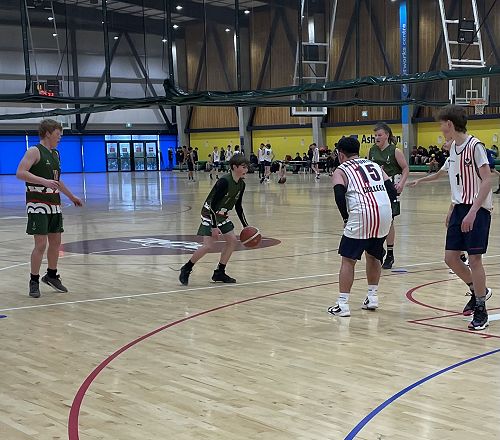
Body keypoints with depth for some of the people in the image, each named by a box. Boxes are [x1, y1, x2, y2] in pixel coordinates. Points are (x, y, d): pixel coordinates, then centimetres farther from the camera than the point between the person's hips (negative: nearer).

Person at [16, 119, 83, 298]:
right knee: (41, 244, -9)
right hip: (38, 204, -8)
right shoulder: (34, 151, -10)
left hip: (54, 203, 8)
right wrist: (44, 181, -32)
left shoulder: (55, 154, 15)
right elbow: (20, 173, -23)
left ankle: (52, 275, 29)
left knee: (55, 241, 12)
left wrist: (71, 196, 31)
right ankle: (34, 282, 3)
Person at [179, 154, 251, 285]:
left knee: (232, 241, 4)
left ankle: (219, 273, 13)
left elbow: (238, 207, 10)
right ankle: (186, 270, 2)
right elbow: (213, 204, -26)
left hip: (221, 215, 9)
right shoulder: (224, 181, -25)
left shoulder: (241, 184, -1)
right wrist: (214, 226, -28)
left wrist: (246, 226, 7)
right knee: (208, 246, -15)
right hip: (209, 214, -9)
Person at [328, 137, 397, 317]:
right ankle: (372, 297, 27)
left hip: (362, 214, -5)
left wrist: (346, 217, 5)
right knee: (374, 255, 26)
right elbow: (392, 191, 16)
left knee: (348, 259, 7)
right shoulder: (374, 165, 25)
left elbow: (339, 196, -8)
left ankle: (342, 304, 3)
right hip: (385, 213, 5)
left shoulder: (340, 171, 11)